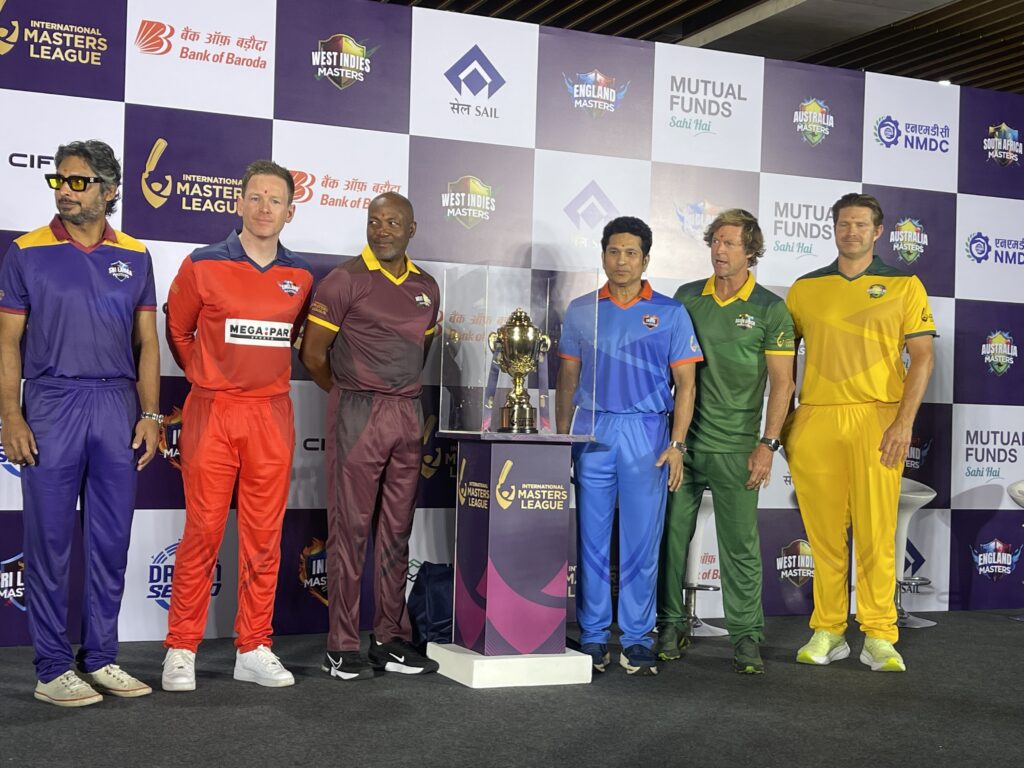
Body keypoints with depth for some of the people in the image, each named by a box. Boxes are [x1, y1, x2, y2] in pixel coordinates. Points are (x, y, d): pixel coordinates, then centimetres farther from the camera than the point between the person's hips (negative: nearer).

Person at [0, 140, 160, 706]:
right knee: (49, 539, 1)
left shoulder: (134, 256, 9)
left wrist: (150, 415, 2)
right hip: (50, 405, -2)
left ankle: (101, 658, 19)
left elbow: (147, 342, 10)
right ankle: (52, 668, 11)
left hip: (117, 405, 3)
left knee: (111, 540, 7)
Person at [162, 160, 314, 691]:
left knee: (264, 537, 6)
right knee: (202, 533, -1)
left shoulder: (301, 277, 8)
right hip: (212, 413, -3)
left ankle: (254, 650, 15)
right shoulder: (202, 266, -1)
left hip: (272, 416, 3)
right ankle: (181, 649, 10)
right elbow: (177, 331, 10)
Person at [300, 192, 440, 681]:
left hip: (408, 415, 6)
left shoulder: (426, 288, 12)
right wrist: (352, 393, 6)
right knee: (350, 529, -3)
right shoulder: (345, 280, -5)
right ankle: (341, 649, 3)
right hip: (357, 415, -5)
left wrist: (399, 391, 14)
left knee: (396, 530, 9)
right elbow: (312, 353, -5)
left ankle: (391, 640, 18)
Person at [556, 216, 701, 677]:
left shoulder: (670, 313, 5)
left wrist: (676, 443, -6)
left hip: (647, 434, -2)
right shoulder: (580, 311, 11)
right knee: (592, 540, 3)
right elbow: (568, 378, 14)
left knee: (641, 542, 0)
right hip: (593, 433, 2)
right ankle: (593, 638, 12)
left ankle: (637, 640, 8)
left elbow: (684, 383, 3)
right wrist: (562, 439, 8)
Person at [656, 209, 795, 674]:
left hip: (735, 447, -3)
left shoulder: (770, 309, 0)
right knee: (671, 535, 6)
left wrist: (768, 444, -9)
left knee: (740, 545, 0)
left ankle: (746, 636, 10)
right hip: (681, 441, 3)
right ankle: (672, 626, 19)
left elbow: (781, 383, -1)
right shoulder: (687, 297, 8)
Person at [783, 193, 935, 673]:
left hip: (877, 419, -2)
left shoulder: (904, 285, 7)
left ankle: (879, 636, 6)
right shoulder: (804, 289, 13)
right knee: (824, 533, 4)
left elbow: (922, 358, 3)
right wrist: (784, 421, 9)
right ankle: (828, 631, 13)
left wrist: (905, 422, -8)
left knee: (875, 533, -2)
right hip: (815, 419, 2)